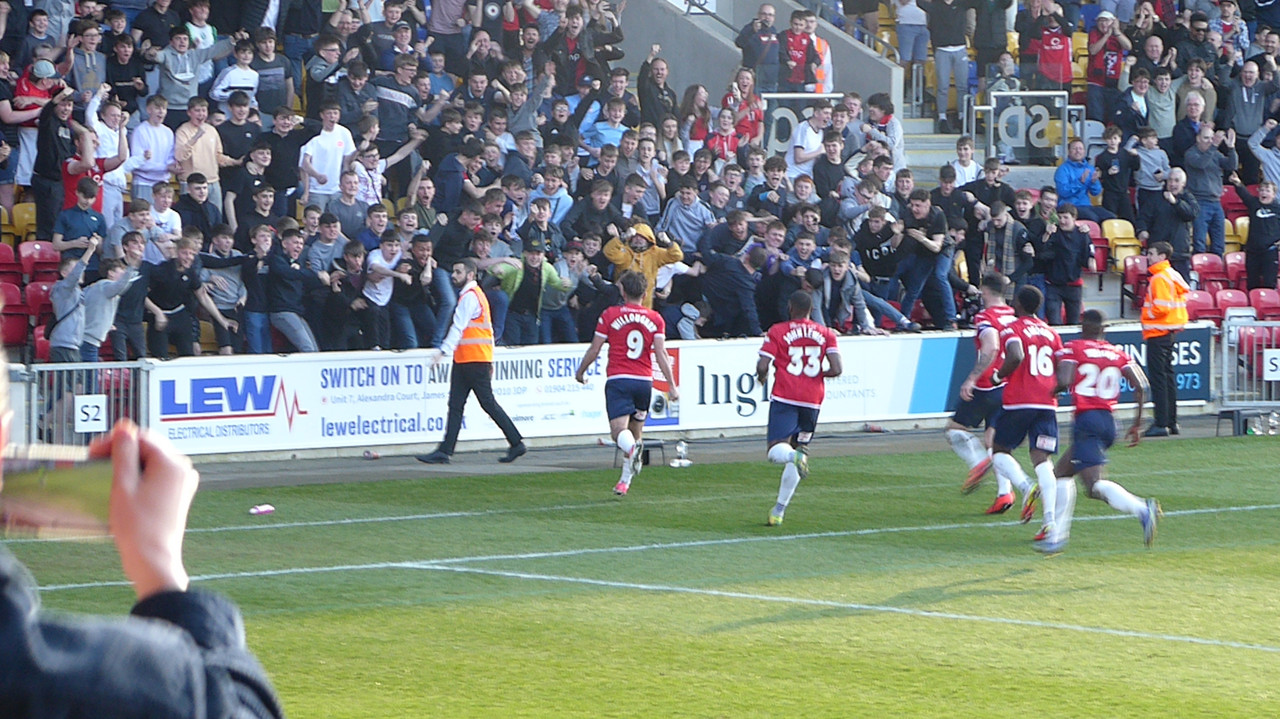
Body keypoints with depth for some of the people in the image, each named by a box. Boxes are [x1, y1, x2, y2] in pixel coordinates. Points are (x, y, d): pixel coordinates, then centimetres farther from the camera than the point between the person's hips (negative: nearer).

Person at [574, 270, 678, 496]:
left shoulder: (610, 315, 2)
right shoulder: (655, 319, 7)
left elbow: (594, 350, 4)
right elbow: (661, 354, -2)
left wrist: (580, 372, 20)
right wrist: (672, 386, -1)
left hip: (618, 379, -3)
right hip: (644, 381, 3)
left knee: (619, 430, -14)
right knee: (635, 432, 17)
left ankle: (633, 450, -47)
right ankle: (625, 480, 20)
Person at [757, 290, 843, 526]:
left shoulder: (777, 332, 1)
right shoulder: (826, 334, 7)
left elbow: (762, 367, -6)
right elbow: (836, 369, -2)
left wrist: (762, 378, 16)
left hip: (784, 397, -3)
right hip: (812, 399, 3)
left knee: (777, 452, -7)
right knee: (798, 451, 13)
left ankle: (796, 455, -43)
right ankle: (779, 510, 13)